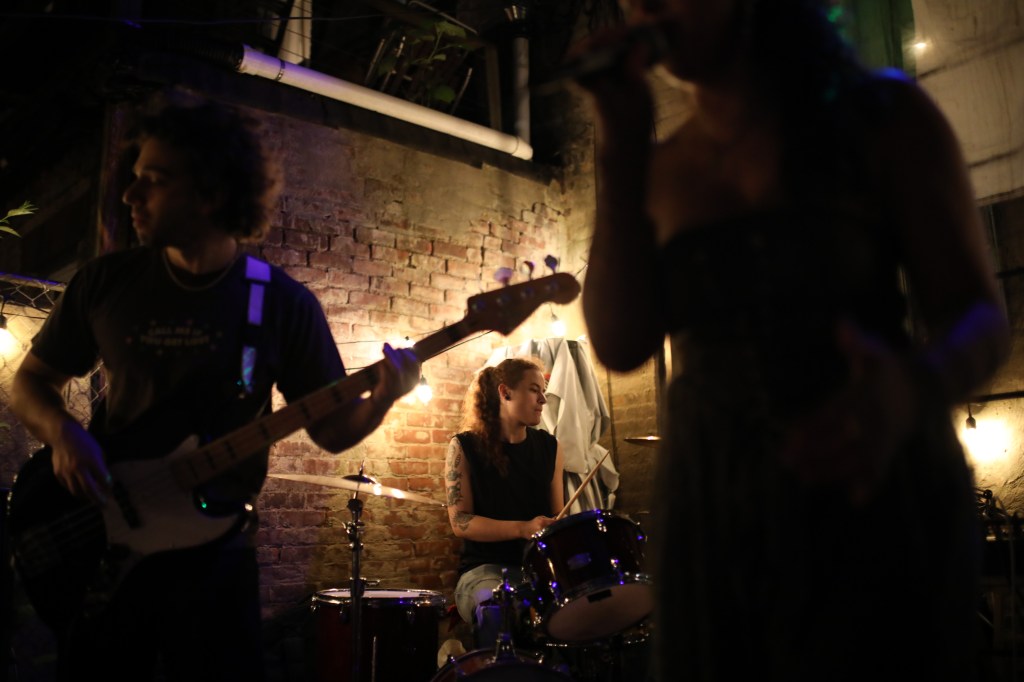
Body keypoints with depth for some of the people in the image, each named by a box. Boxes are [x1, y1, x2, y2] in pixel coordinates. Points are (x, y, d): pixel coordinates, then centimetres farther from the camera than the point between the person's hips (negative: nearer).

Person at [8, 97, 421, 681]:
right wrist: (63, 432, -12)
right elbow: (32, 380, 10)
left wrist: (382, 398, -24)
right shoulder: (105, 281, -2)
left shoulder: (283, 303, -8)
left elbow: (333, 431, -3)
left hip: (215, 554, -1)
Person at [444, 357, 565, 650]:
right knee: (495, 609, -36)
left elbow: (556, 515, 15)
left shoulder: (548, 446, 10)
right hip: (484, 569, -4)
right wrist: (523, 529, -21)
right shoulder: (465, 447, -3)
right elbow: (460, 522, -8)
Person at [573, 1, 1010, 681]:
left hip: (872, 501, -2)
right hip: (711, 515, 3)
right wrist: (623, 143, -8)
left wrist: (912, 389, -30)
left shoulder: (881, 111, -1)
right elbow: (620, 344, -6)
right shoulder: (659, 168, 7)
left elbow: (978, 316, -7)